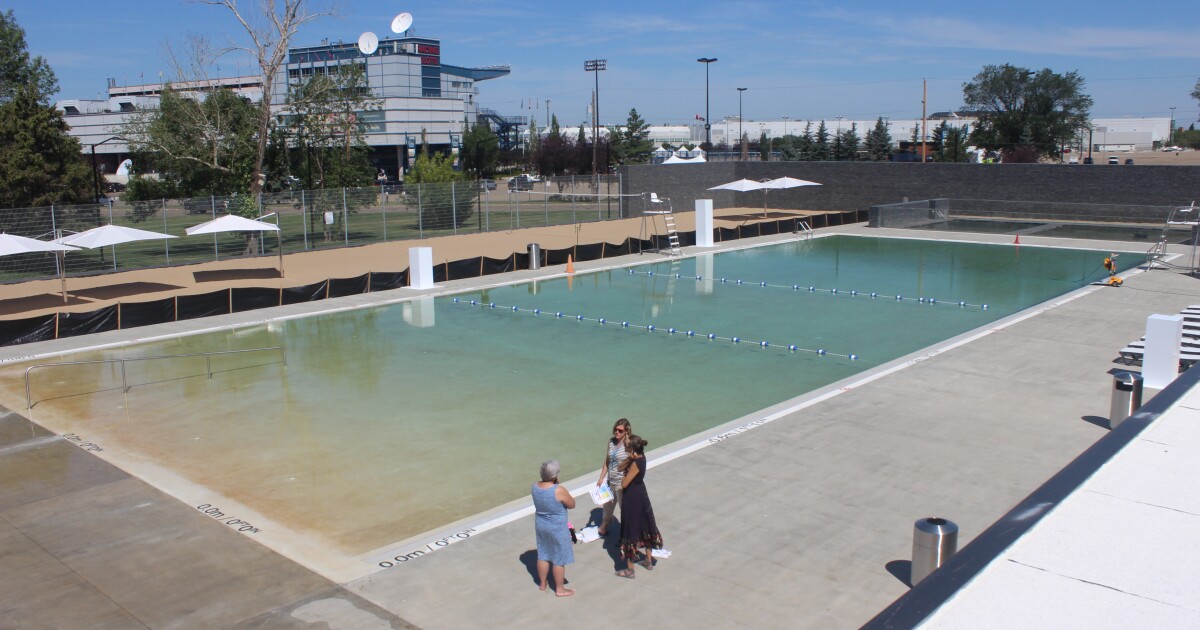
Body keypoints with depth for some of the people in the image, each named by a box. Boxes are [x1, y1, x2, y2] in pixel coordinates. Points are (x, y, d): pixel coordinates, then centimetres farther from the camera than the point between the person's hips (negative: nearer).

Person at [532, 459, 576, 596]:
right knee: (559, 559, 10)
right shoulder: (559, 490, -28)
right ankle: (560, 589, 22)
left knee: (543, 555, 22)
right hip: (557, 528, -6)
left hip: (540, 525, 6)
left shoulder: (535, 486, -9)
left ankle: (542, 583, 38)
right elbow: (572, 505, -13)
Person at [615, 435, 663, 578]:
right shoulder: (641, 457, -2)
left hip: (632, 499, -10)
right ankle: (649, 562, 38)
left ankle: (630, 570, 12)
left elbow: (624, 484, -22)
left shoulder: (636, 463, -28)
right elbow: (620, 467, 6)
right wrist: (630, 459, -9)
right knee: (646, 528, 22)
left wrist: (628, 466, -15)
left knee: (630, 532, 2)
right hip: (641, 497, 10)